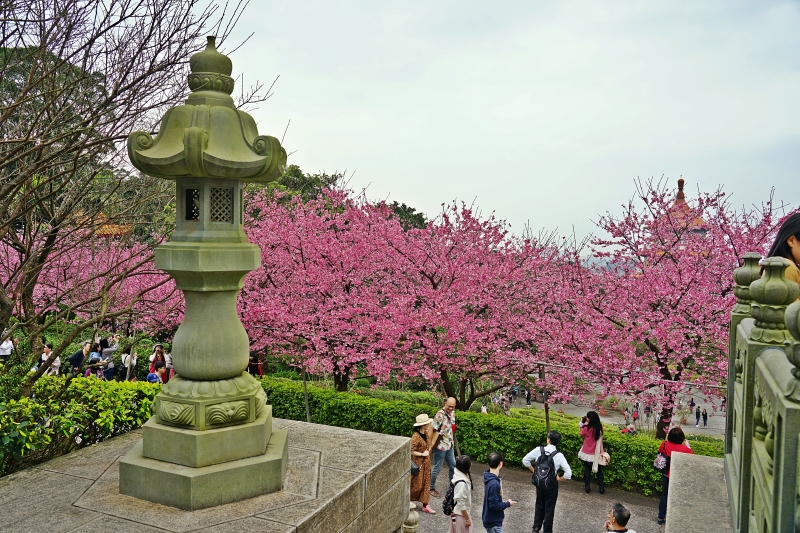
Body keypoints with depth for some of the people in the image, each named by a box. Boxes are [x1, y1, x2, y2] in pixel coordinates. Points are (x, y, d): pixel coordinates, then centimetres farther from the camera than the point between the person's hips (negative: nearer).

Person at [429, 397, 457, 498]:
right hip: (440, 446, -8)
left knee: (453, 466, 19)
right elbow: (432, 429, -21)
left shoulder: (452, 413, 2)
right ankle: (431, 488, 21)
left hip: (449, 445, 8)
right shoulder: (440, 415, -23)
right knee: (437, 468, 5)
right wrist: (430, 445, -20)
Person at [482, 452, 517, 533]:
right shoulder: (494, 484, -30)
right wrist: (508, 504, -12)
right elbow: (494, 505, -25)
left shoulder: (489, 477, 0)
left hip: (491, 519, 9)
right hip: (493, 521, -9)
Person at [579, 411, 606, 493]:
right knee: (599, 471, 16)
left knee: (587, 470, 13)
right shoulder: (600, 427, -12)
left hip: (587, 453, -2)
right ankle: (601, 488, 21)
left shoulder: (586, 428, -21)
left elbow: (582, 434, -1)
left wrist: (583, 426, 3)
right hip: (597, 453, 2)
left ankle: (587, 487, 20)